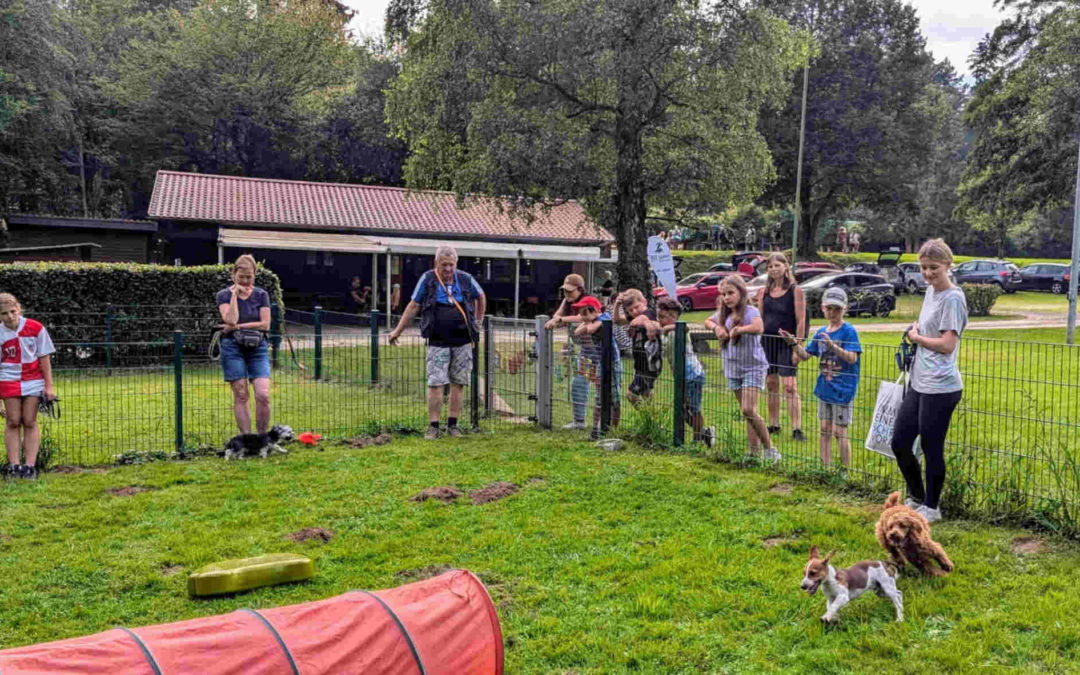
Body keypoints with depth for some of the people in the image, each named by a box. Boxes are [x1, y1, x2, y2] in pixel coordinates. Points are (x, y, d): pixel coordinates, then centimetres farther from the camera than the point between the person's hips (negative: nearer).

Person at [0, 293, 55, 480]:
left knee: (30, 422, 0)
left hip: (33, 381, -1)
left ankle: (30, 465, 2)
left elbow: (45, 358, -1)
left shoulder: (35, 328, -6)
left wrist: (49, 386, -3)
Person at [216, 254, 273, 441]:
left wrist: (238, 327, -8)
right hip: (233, 348, -1)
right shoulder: (224, 295, 4)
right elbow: (231, 319, -14)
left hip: (257, 348, 1)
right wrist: (235, 294, -10)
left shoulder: (261, 295, 7)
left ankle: (262, 438, 3)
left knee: (263, 395, -11)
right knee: (240, 396, -1)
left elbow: (265, 324, -3)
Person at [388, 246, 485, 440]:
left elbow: (481, 297, 24)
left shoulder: (465, 279, 5)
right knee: (435, 384, -7)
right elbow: (413, 306, 6)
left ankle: (452, 425, 15)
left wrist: (478, 321, 21)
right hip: (438, 342, -2)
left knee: (458, 384, 5)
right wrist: (398, 330, 8)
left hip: (463, 342, 2)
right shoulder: (427, 279, 0)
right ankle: (433, 426, 1)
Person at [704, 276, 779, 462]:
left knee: (748, 410, -17)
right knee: (747, 412, 11)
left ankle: (769, 448, -4)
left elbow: (758, 328, -35)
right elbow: (708, 321, 25)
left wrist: (737, 330, -24)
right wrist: (716, 327, 4)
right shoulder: (723, 314, 7)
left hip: (753, 366, -7)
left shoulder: (750, 311, -15)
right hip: (733, 369, 7)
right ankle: (754, 452, 16)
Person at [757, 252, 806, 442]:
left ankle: (796, 429, -8)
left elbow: (800, 321, -7)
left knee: (790, 386, -10)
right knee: (771, 384, 10)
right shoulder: (764, 292, 9)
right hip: (767, 341, 5)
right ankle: (773, 425, 20)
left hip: (786, 343, -5)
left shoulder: (795, 291, -4)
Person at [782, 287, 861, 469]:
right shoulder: (821, 332, 7)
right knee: (825, 429, 12)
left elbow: (852, 358, -22)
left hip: (842, 388, -6)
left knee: (839, 431, -1)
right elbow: (805, 355, 9)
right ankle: (826, 468, 22)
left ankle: (846, 471, 9)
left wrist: (832, 345, -35)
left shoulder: (849, 331, -11)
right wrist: (793, 344, -8)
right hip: (824, 387, 6)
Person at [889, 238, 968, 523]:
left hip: (940, 388, -9)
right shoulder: (930, 290, 12)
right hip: (918, 383, 9)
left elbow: (947, 344, -20)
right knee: (899, 444, 13)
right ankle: (916, 498, 32)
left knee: (931, 449, 3)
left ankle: (931, 507, 20)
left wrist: (916, 337, -7)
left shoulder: (953, 298, -14)